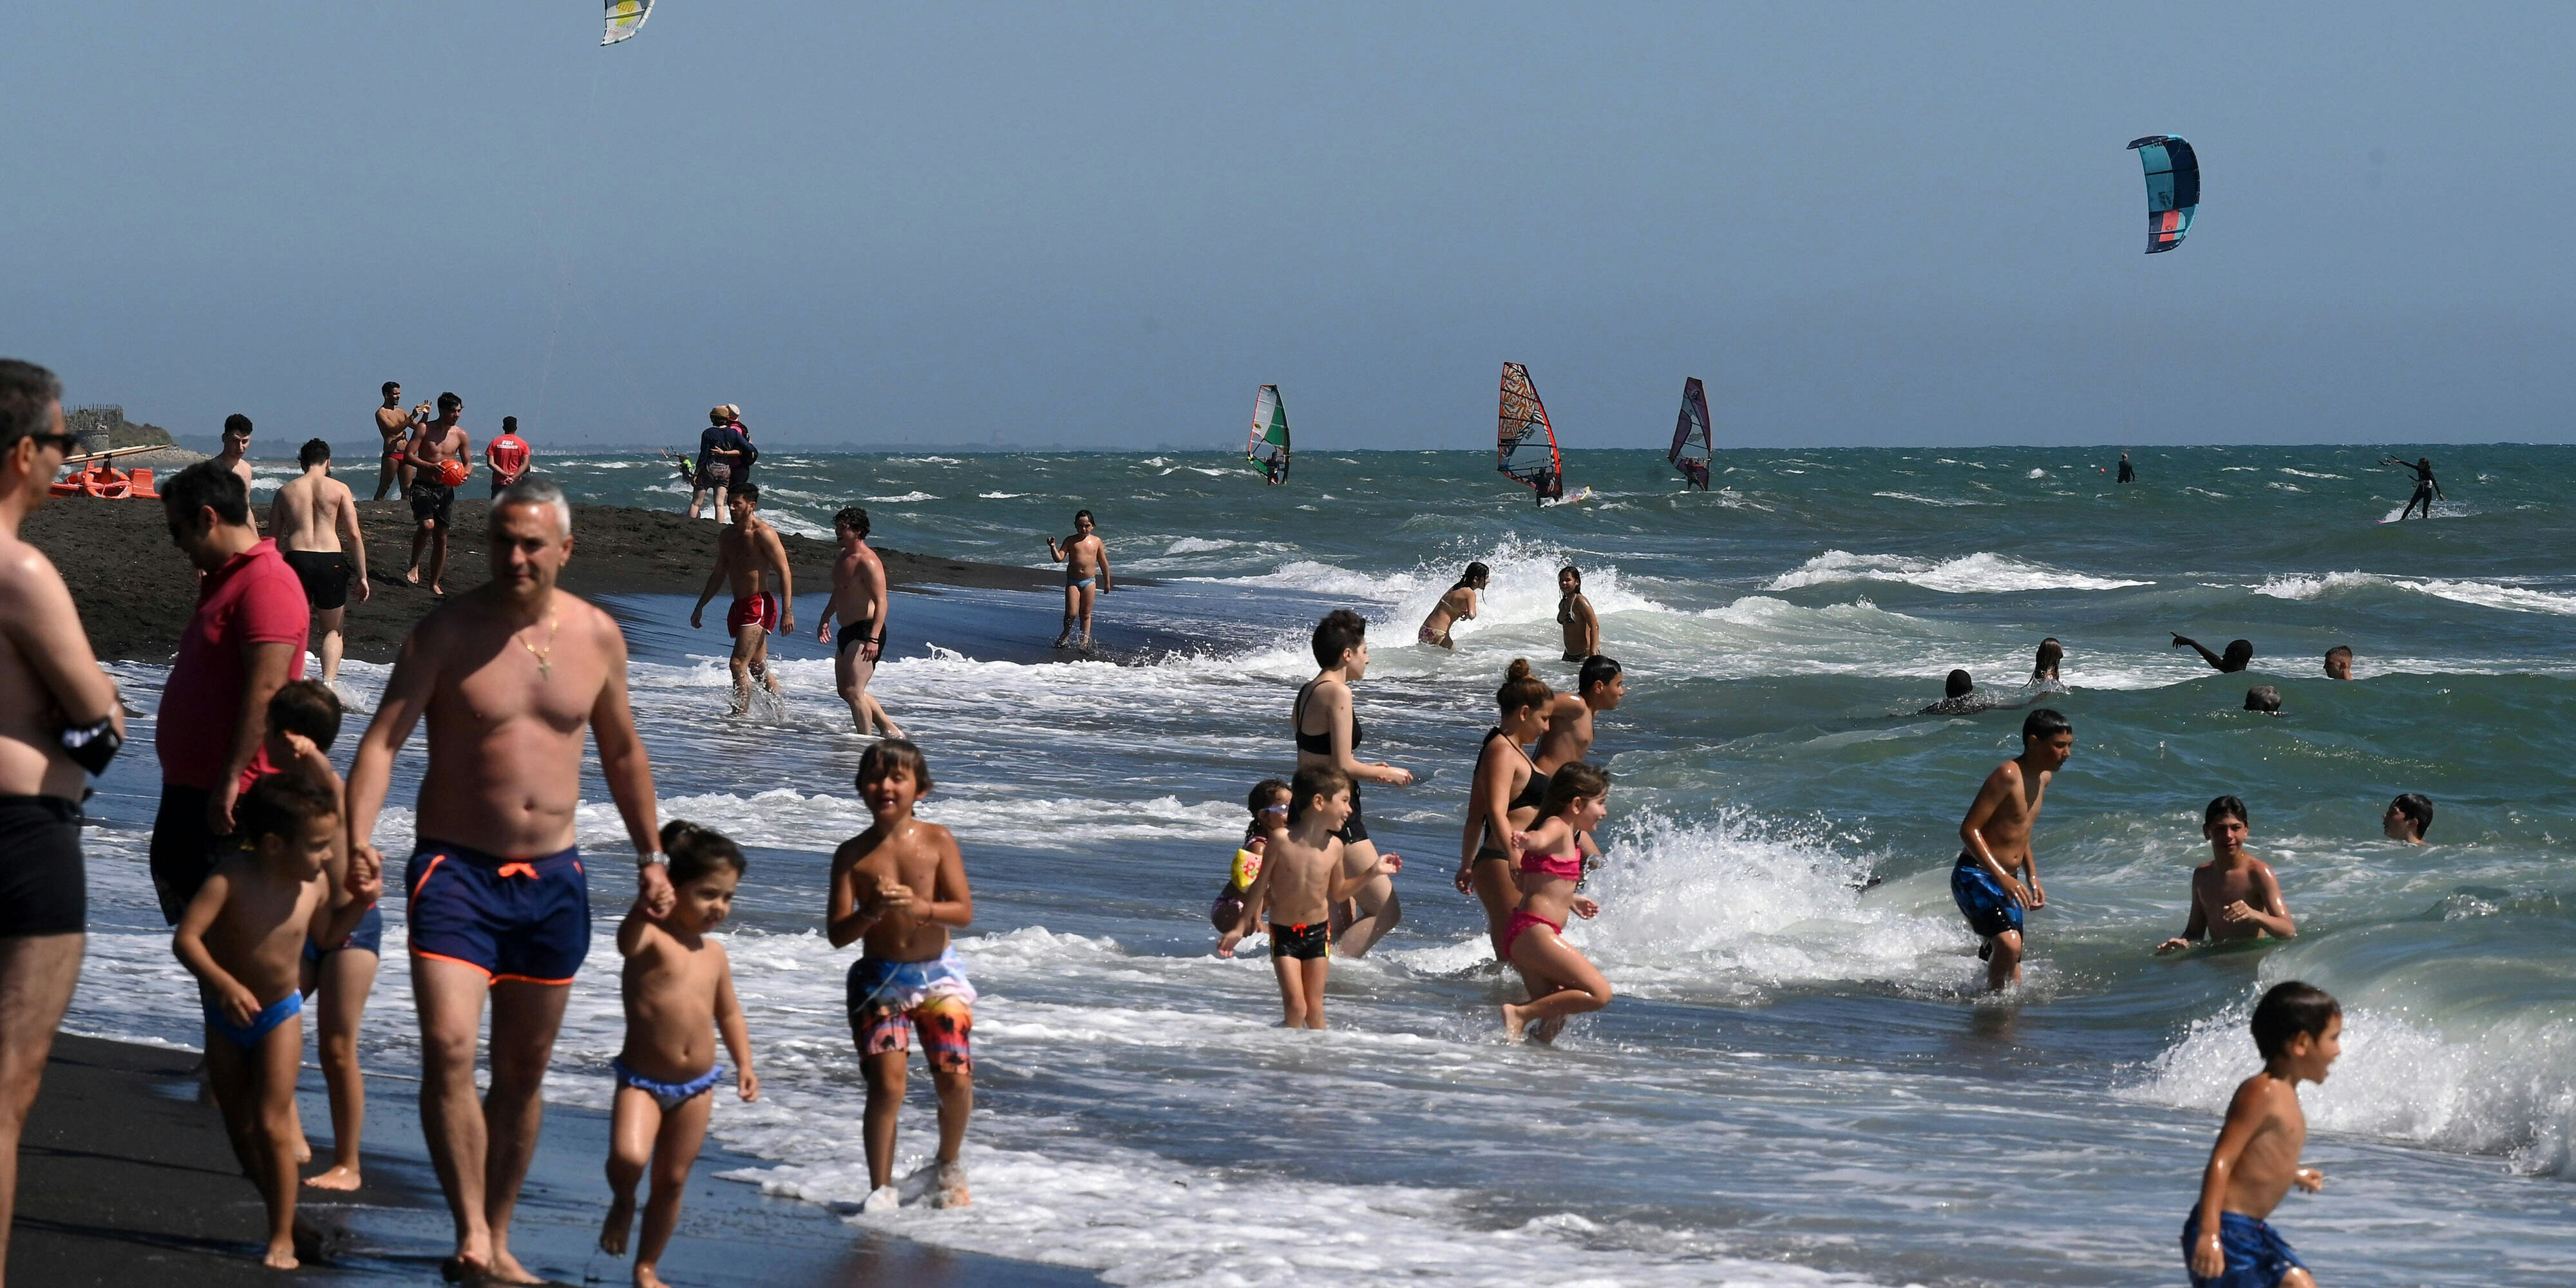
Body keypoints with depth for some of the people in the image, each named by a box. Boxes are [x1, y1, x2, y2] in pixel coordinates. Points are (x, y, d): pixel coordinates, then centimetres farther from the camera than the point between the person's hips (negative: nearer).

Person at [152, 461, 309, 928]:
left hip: (233, 798, -11)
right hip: (190, 785, 11)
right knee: (172, 880, 17)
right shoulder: (224, 579, 16)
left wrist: (230, 780, -27)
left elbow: (264, 690, -25)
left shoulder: (266, 585, -18)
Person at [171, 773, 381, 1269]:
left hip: (279, 1016, 1)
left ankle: (283, 1237, -1)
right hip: (226, 1020, -1)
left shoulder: (315, 883, -11)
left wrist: (361, 900, -5)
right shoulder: (232, 879, -25)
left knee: (272, 1125, -8)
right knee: (241, 1131, 9)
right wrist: (223, 984, -41)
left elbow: (324, 934, 10)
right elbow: (185, 938, -30)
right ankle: (283, 1210, 28)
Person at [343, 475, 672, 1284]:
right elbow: (382, 741, -13)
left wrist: (650, 859, 20)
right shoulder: (447, 632, -7)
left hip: (551, 876, 4)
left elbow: (622, 752, 18)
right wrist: (359, 842, -28)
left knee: (523, 1072, 10)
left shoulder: (596, 636, 4)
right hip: (456, 867, -4)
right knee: (448, 1049, -20)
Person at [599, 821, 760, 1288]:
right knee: (628, 1156, -28)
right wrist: (643, 910, -57)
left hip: (696, 1087, 6)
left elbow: (729, 1012, 21)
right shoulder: (652, 938, -12)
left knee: (672, 1182, 12)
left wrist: (744, 1064, 11)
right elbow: (627, 943, -37)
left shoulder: (715, 954, 8)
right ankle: (623, 1202, 7)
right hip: (642, 1079, -6)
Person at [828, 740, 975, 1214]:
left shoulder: (938, 842, -4)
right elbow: (837, 934, -6)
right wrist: (872, 911, -25)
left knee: (956, 1082, -4)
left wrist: (919, 907, -28)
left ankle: (948, 1168, 23)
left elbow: (964, 912, -10)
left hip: (937, 974, 1)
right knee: (886, 1085, -13)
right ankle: (881, 1186, -1)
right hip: (878, 980, -1)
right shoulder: (853, 854, -5)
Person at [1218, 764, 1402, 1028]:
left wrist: (1371, 872, 3)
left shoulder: (1334, 846, -3)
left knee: (1315, 1009, 6)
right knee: (1296, 1008, -10)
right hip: (1284, 933, -3)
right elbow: (1260, 886, -5)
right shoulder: (1281, 839, -15)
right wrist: (1240, 928, -1)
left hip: (1318, 931, 3)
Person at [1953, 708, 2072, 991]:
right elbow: (1969, 830, -21)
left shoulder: (2043, 778, 11)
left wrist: (2033, 878, 20)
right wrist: (2003, 877, -28)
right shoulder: (2008, 775, -17)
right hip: (1975, 876, -9)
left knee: (2013, 981, 9)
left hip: (2006, 882, 9)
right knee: (2009, 943, -32)